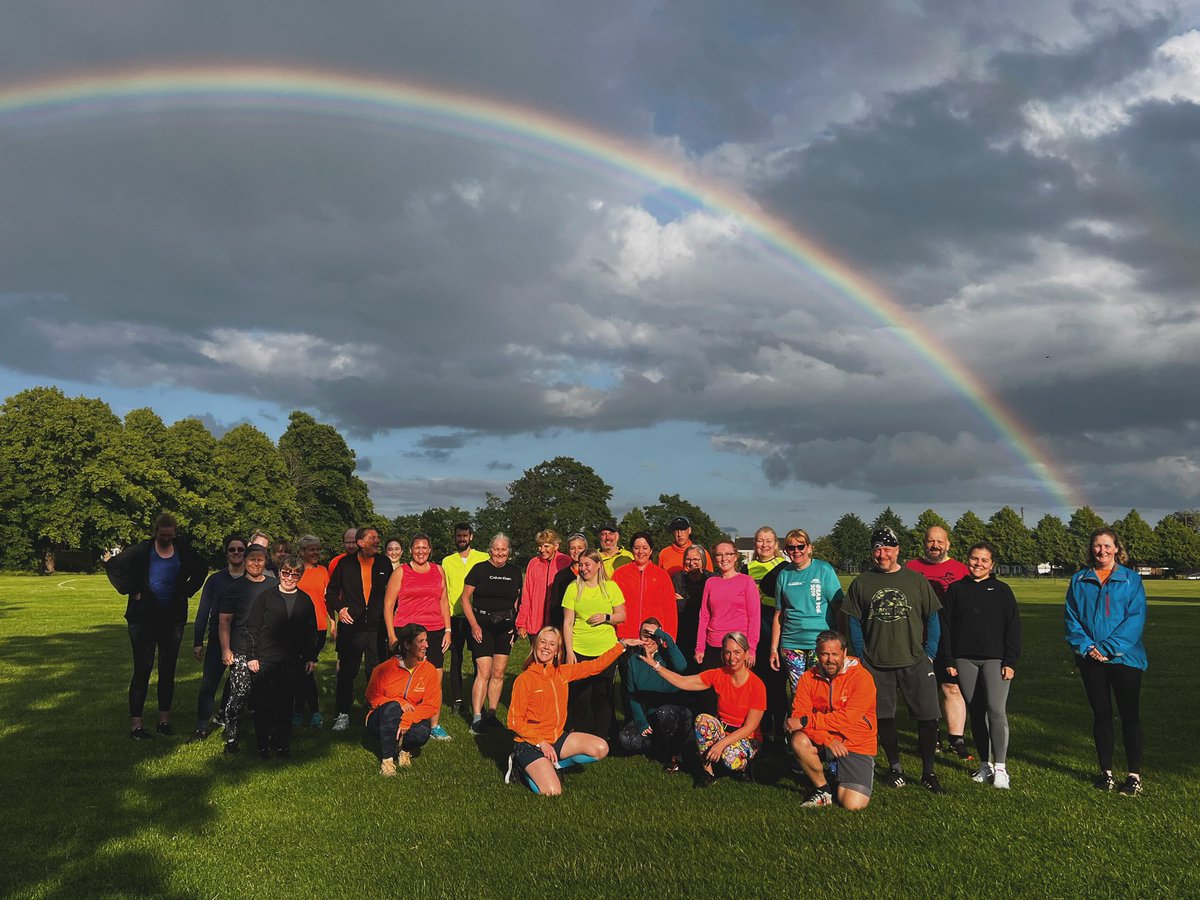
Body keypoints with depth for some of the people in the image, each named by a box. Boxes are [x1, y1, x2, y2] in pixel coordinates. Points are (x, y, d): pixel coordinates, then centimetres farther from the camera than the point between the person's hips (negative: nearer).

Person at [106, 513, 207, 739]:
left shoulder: (183, 552, 5)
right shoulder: (142, 551, -4)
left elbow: (201, 570, 19)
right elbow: (113, 566, -4)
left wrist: (187, 591, 7)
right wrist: (131, 590, -8)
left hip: (173, 619, 3)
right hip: (144, 617, -3)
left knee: (168, 671, 9)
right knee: (142, 670, -2)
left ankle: (164, 719, 19)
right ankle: (136, 724, 4)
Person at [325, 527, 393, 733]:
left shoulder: (384, 563, 5)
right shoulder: (345, 564, 1)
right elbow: (331, 591, 11)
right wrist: (339, 608, -4)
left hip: (377, 627, 1)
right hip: (351, 626, -1)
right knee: (346, 672, 4)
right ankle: (343, 714, 16)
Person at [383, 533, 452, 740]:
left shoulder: (438, 570, 13)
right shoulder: (400, 572, 4)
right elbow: (388, 605, 3)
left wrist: (448, 630, 10)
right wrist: (392, 636, -4)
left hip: (435, 632, 3)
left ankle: (435, 726, 13)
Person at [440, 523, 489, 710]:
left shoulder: (483, 558, 2)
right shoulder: (447, 561, 9)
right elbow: (443, 591, 10)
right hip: (455, 616, 2)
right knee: (456, 659, 6)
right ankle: (457, 699, 13)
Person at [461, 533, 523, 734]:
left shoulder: (515, 572, 8)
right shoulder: (479, 569, -2)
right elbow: (465, 598, -2)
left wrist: (517, 623, 5)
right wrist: (474, 624, -9)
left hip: (506, 626, 4)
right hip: (482, 625, -4)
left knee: (499, 673, 7)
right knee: (484, 672, -9)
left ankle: (492, 714, 18)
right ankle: (477, 718, -4)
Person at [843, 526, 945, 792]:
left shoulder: (916, 580, 2)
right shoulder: (861, 583, 3)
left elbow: (932, 618, 5)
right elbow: (854, 622, 6)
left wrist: (929, 653, -2)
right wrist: (861, 657, 1)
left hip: (915, 663, -1)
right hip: (876, 665, 1)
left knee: (928, 717, -1)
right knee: (883, 718, 8)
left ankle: (928, 772, 14)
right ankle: (895, 767, 26)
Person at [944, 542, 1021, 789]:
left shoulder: (1002, 590, 5)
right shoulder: (956, 589, 9)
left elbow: (1013, 627, 3)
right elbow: (947, 627, 9)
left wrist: (1010, 661, -4)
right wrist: (949, 660, 3)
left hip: (995, 659, -2)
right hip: (965, 660, 2)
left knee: (996, 710, -12)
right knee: (976, 712, 6)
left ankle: (1000, 767, -3)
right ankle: (985, 764, 16)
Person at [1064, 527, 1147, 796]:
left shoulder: (1131, 579, 0)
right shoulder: (1079, 580, 7)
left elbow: (1135, 618, -8)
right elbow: (1071, 618, 4)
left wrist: (1107, 648, -15)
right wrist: (1085, 646, -11)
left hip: (1125, 657, -2)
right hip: (1091, 660, 2)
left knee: (1129, 715, 1)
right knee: (1101, 714, 9)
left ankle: (1134, 775, 9)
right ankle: (1106, 771, 19)